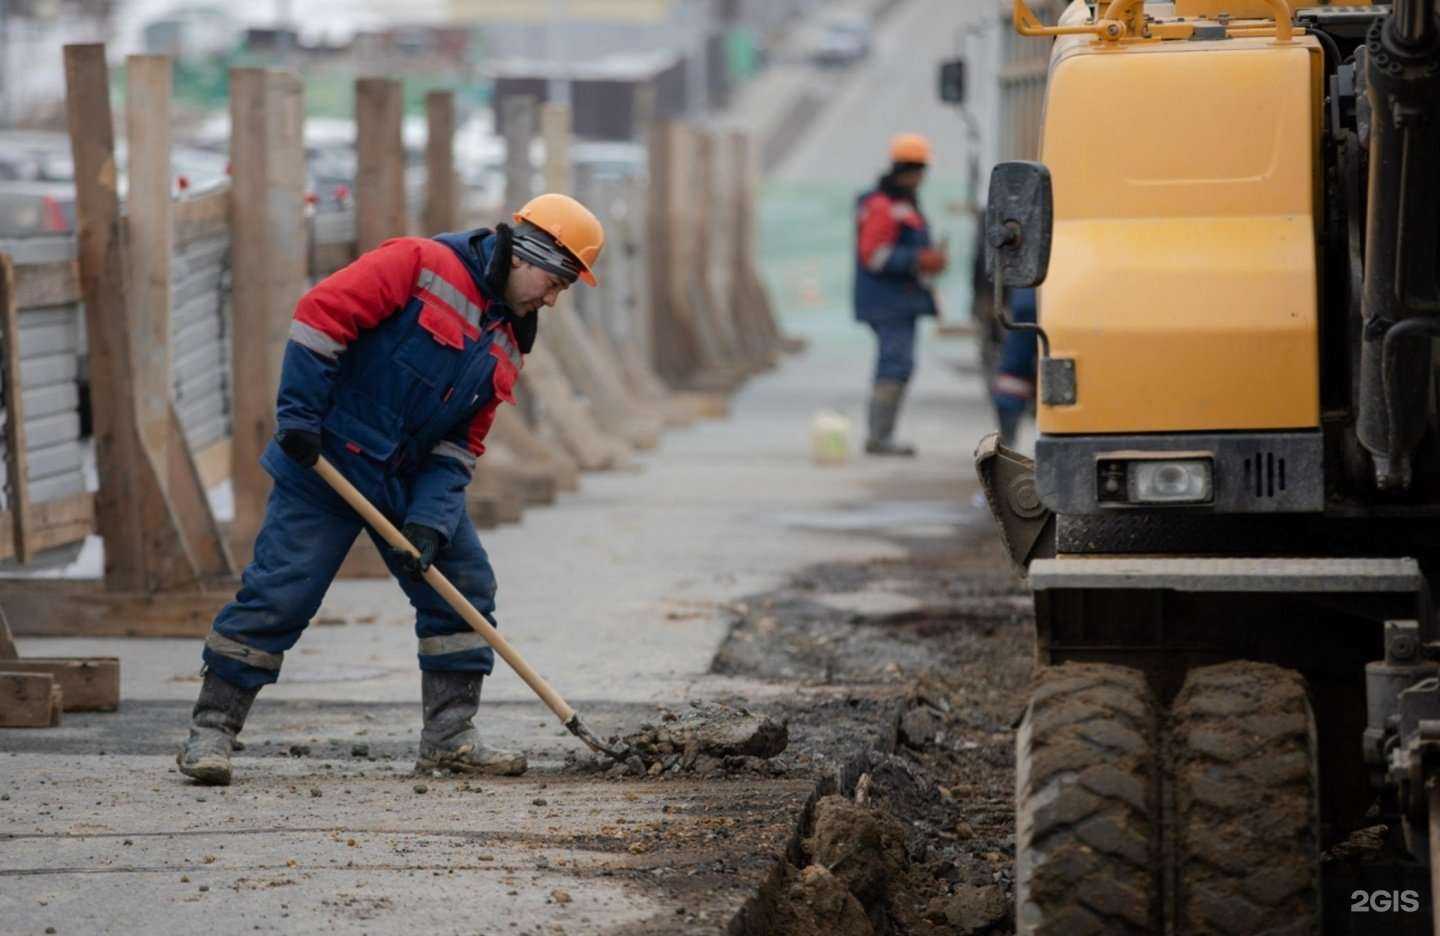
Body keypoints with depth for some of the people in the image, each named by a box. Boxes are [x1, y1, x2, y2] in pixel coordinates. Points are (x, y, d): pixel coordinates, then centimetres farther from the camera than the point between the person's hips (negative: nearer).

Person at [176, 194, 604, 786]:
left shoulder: (506, 346, 10)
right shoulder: (420, 266, -12)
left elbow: (461, 445, 7)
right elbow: (322, 313, -19)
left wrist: (429, 520, -8)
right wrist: (300, 415, -22)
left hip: (415, 482, 8)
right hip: (325, 464, -8)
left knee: (464, 590, 4)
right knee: (278, 593, -10)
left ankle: (449, 738, 13)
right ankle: (211, 729, -2)